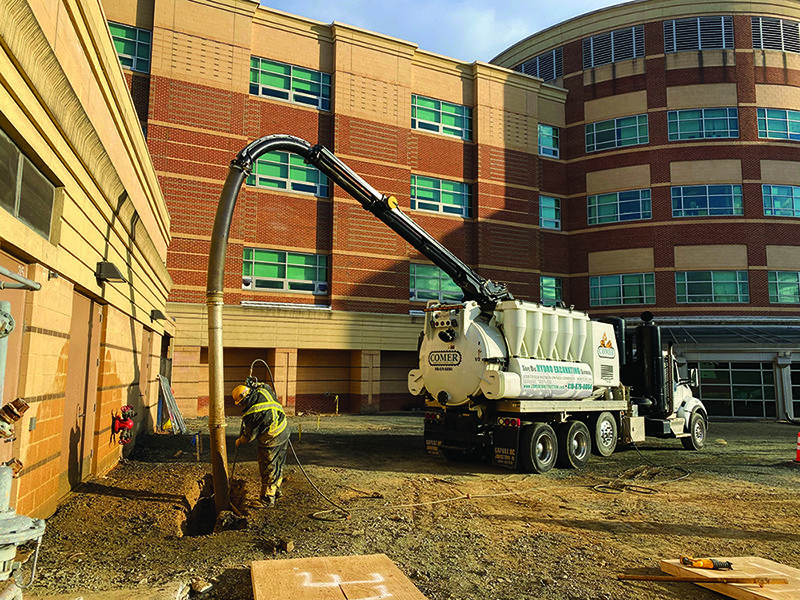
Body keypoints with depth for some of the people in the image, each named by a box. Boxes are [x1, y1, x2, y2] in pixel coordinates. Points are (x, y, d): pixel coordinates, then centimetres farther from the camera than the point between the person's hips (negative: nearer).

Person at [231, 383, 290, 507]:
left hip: (271, 441, -9)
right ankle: (275, 490, 39)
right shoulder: (264, 391, -9)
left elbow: (249, 435, -12)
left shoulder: (254, 413, -28)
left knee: (268, 469, 6)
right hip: (284, 433, 9)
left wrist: (239, 442, 6)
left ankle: (267, 498, 19)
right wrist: (251, 385, 27)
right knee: (278, 465, 23)